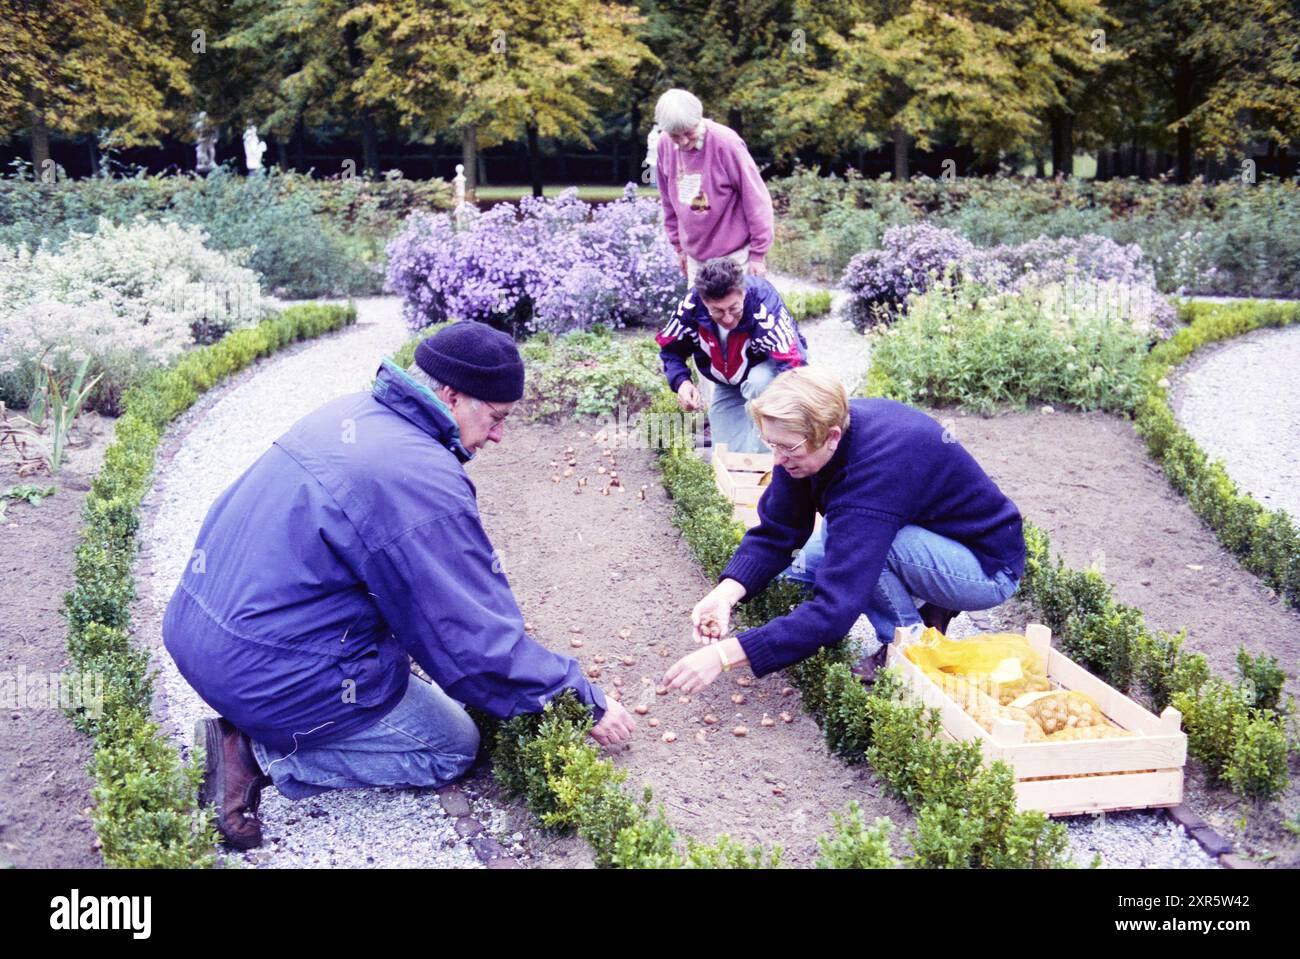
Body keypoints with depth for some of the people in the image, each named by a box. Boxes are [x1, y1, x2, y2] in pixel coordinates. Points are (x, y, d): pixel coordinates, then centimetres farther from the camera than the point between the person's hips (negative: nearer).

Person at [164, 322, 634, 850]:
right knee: (455, 748, 8)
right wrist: (586, 700, -4)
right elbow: (480, 646, -17)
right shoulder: (423, 480, -22)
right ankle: (262, 754, -4)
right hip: (269, 678, -9)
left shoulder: (350, 412, 5)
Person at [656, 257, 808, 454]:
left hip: (768, 370, -3)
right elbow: (670, 348, -9)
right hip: (728, 384, 4)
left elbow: (791, 364, -44)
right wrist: (681, 382, -29)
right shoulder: (692, 304, -26)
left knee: (759, 382, -39)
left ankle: (763, 457, -18)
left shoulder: (764, 303, -38)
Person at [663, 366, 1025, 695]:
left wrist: (725, 655, -44)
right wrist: (726, 594, -25)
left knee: (858, 543, -31)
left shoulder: (873, 471, -38)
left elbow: (833, 612, -41)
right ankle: (929, 612, 9)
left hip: (990, 569, -8)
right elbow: (774, 533, -7)